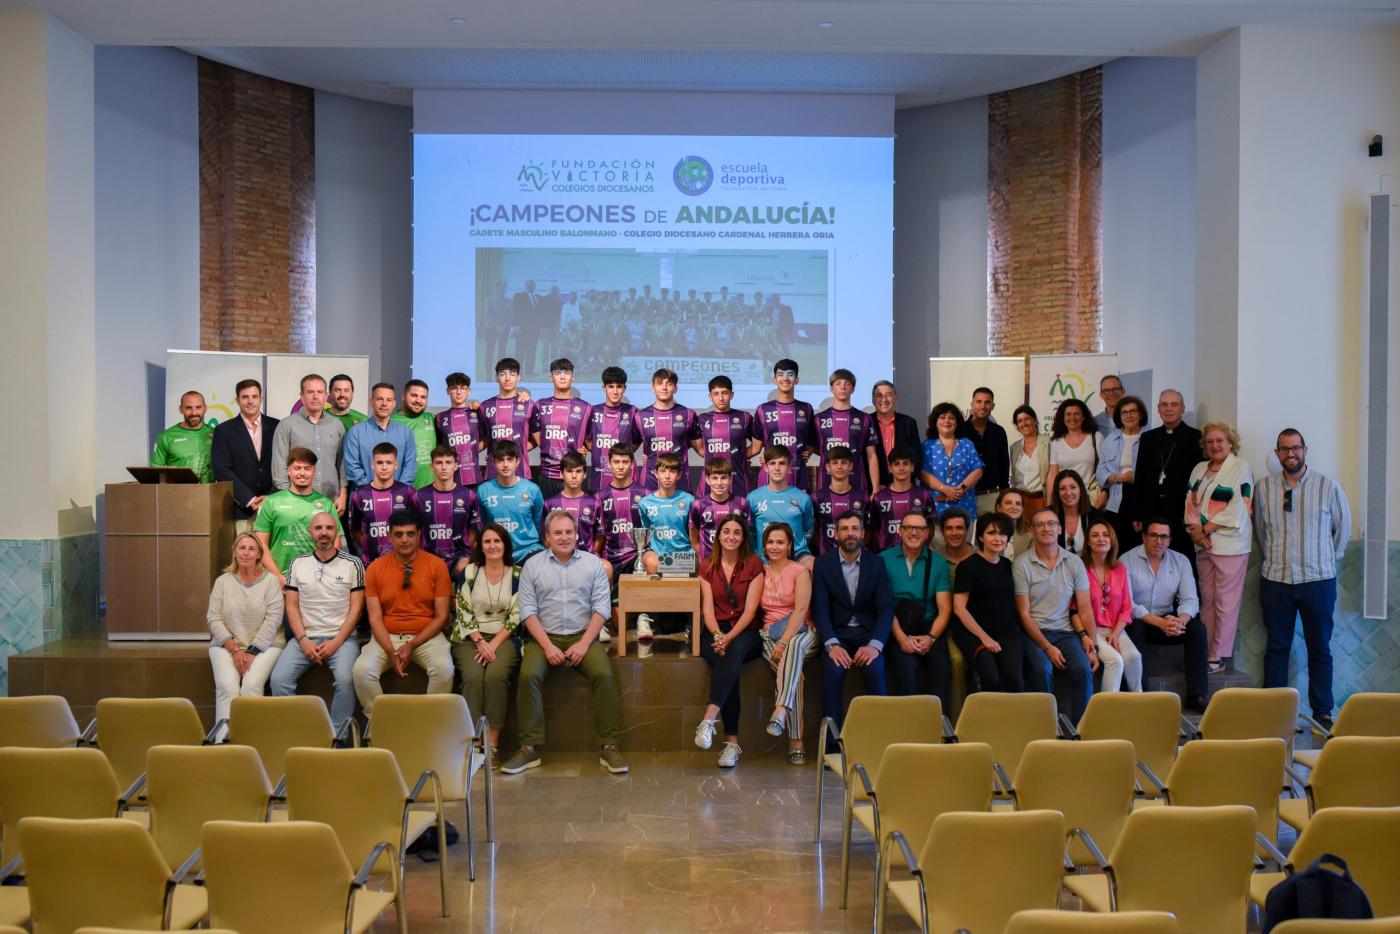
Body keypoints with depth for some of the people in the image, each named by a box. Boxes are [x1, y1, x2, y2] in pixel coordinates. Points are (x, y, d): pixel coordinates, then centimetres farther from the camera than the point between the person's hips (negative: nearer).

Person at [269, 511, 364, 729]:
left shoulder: (352, 564, 2)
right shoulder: (297, 564, 10)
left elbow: (356, 608, -1)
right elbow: (292, 606, 6)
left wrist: (336, 642, -11)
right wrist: (303, 641, -8)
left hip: (341, 637, -2)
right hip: (305, 638, 3)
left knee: (346, 679, -30)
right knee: (279, 679, -22)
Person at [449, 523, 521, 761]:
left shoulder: (518, 574, 5)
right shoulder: (469, 572, 7)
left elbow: (516, 616, 1)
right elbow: (463, 612, 2)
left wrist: (494, 643, -11)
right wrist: (480, 642, -11)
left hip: (504, 637, -1)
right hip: (470, 637, 1)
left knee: (496, 676, -31)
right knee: (473, 677, -29)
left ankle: (492, 744, -25)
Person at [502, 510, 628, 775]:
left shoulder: (593, 563, 7)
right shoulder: (532, 566, 7)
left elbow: (601, 607, 1)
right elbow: (528, 610, 0)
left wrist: (584, 644, -11)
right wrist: (547, 646, -12)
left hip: (583, 636, 0)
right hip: (544, 636, 0)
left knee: (603, 674, -27)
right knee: (528, 675, -28)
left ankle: (609, 746, -16)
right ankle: (529, 748, -18)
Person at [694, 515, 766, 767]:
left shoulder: (754, 564, 4)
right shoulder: (707, 566, 11)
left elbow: (750, 609, -5)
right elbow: (707, 608, 2)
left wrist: (730, 638, -19)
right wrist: (718, 636, -17)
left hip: (746, 633, -1)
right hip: (715, 632, 1)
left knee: (735, 651, -38)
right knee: (728, 664, -31)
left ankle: (708, 719, -48)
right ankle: (732, 741, -33)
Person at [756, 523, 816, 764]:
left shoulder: (800, 571, 2)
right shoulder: (761, 572, 14)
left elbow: (801, 610, -10)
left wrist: (784, 642, -22)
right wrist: (777, 642, -6)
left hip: (801, 633, -2)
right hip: (769, 634, 2)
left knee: (795, 645, -40)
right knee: (795, 673, -29)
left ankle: (780, 711, -49)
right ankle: (796, 740, -29)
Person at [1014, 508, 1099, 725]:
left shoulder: (1074, 562, 7)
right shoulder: (1021, 564, -2)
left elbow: (1085, 609, 6)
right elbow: (1024, 613, -5)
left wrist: (1091, 645, -7)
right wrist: (1048, 648, -13)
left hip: (1066, 632, 3)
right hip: (1034, 633, -2)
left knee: (1083, 669, -24)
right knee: (1042, 670, -30)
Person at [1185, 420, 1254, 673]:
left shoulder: (1241, 468, -4)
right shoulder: (1199, 469, 15)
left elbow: (1237, 509, -12)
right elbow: (1190, 502, 11)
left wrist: (1206, 529, -11)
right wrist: (1195, 529, -7)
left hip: (1230, 545, -6)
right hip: (1203, 545, 6)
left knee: (1225, 602, -3)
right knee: (1207, 600, 11)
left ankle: (1220, 656, 1)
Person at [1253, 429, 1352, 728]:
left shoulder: (1328, 486, -2)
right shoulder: (1264, 487, 2)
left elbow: (1343, 527, 7)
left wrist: (1328, 559, 9)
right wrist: (1273, 559, 9)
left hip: (1318, 580, -1)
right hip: (1275, 580, 1)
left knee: (1320, 648, 7)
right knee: (1276, 647, 8)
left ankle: (1323, 711, 17)